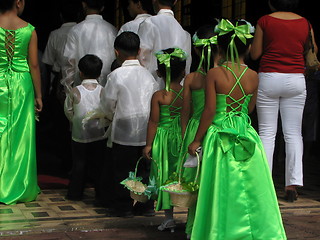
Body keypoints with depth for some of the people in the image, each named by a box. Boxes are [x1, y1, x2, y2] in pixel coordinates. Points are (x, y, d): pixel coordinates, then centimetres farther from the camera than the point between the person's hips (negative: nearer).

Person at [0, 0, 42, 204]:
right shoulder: (29, 30, -5)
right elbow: (34, 65, -2)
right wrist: (38, 95, 6)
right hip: (22, 86, 0)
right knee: (21, 136, 8)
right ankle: (21, 188, 14)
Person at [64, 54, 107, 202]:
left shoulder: (75, 92, -9)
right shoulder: (103, 91, -7)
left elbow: (68, 111, -1)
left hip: (79, 135, -1)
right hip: (99, 135, 1)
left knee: (79, 164, 10)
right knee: (98, 164, 9)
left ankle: (75, 193, 15)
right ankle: (100, 193, 12)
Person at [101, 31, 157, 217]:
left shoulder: (116, 75, -11)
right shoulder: (148, 74, 2)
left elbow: (108, 103, -4)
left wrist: (112, 117, 16)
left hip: (124, 132, -4)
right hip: (147, 131, 4)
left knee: (123, 169, 6)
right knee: (145, 168, 13)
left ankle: (124, 207, 11)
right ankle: (147, 205, 19)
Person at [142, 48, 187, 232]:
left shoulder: (158, 96, -12)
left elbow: (154, 122, -10)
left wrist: (148, 144, -1)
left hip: (164, 139, -2)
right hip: (184, 139, 2)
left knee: (165, 177, 7)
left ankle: (169, 218, 13)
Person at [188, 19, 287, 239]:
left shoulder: (214, 74, -10)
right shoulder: (253, 76, -2)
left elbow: (210, 110, -11)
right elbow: (250, 109, 6)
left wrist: (197, 140, -3)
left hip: (220, 136, -2)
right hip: (246, 136, 2)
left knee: (222, 190, 7)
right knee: (251, 189, 11)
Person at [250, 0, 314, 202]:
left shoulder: (265, 21, -2)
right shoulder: (304, 23, 5)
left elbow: (255, 54, 2)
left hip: (269, 78, -2)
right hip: (296, 80, 2)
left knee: (267, 132, 4)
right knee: (293, 133, 5)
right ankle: (293, 183, 0)